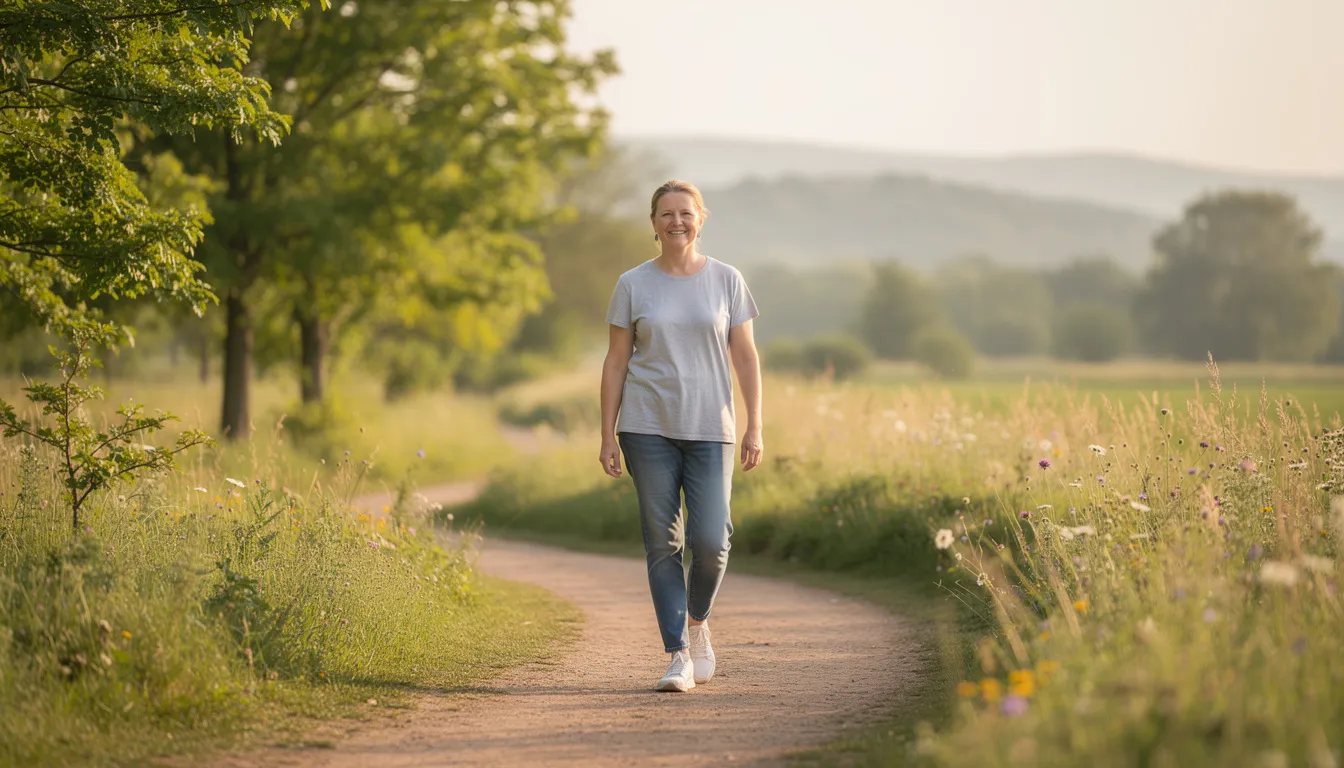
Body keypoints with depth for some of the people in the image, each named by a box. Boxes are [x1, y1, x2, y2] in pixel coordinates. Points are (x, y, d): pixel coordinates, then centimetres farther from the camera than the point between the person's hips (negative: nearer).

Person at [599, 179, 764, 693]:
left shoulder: (726, 280, 6)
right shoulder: (633, 285, 5)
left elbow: (745, 357, 6)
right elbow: (616, 362, 6)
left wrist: (755, 427, 0)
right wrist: (608, 435, 1)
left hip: (710, 429, 0)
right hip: (648, 428, 0)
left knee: (711, 539, -10)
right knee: (662, 543, -1)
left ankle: (697, 621, 20)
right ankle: (678, 655, 5)